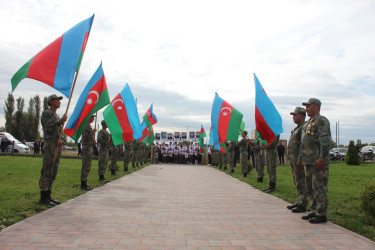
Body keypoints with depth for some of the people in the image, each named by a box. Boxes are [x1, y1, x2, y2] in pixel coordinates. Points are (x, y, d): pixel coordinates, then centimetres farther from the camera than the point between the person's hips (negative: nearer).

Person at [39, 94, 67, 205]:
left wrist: (60, 140, 1)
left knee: (53, 173, 9)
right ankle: (43, 197, -4)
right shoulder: (46, 113, -2)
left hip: (57, 146, 8)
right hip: (50, 144, -8)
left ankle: (48, 196, 15)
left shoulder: (57, 116, 22)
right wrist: (61, 121, -16)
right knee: (47, 171, -8)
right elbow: (48, 127, -16)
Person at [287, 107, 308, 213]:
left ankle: (302, 205, 1)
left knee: (301, 183, -5)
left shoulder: (304, 128, -13)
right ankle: (299, 202, 23)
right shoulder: (297, 128, 19)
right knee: (297, 183, 15)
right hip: (293, 160, 10)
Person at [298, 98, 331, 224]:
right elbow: (303, 142, 24)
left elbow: (325, 141, -18)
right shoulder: (308, 123, 20)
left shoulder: (322, 121, -9)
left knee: (319, 187, -5)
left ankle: (321, 214, 3)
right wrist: (300, 158, 21)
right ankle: (314, 211, 23)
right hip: (308, 161, 10)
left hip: (318, 161, -10)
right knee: (310, 187, 13)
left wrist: (321, 158, -23)